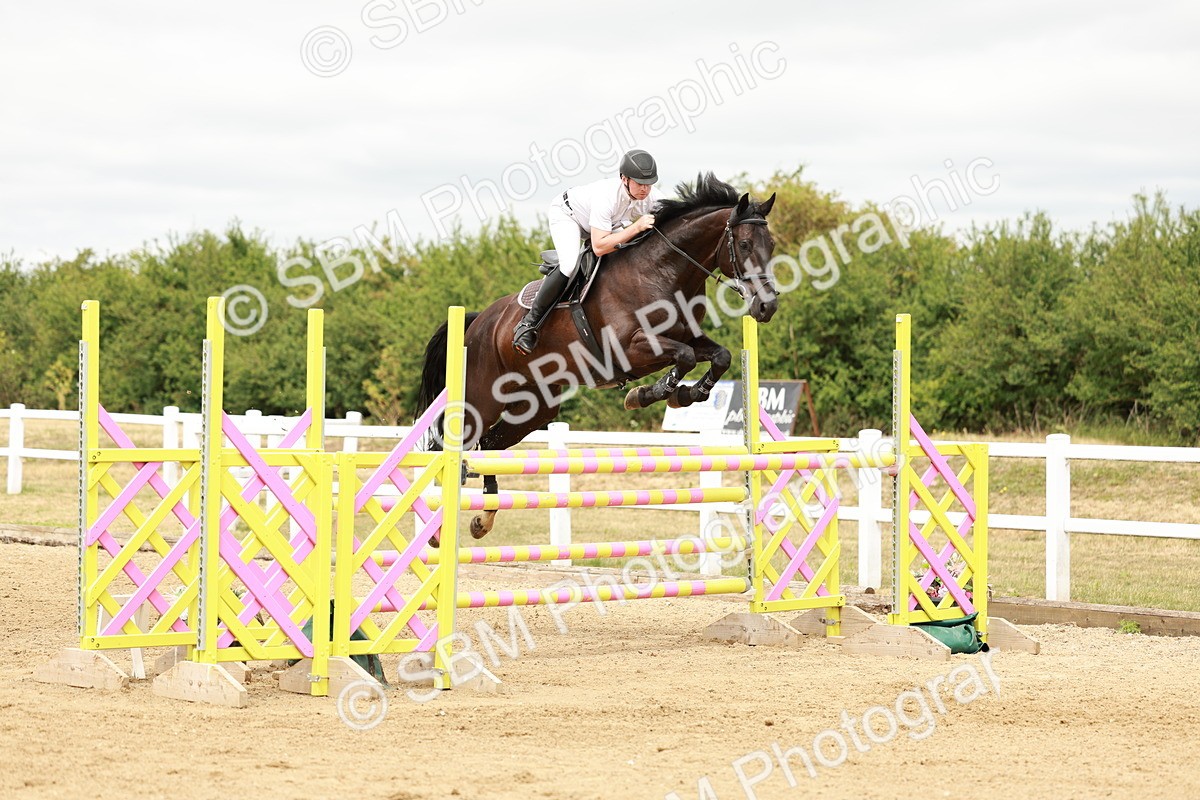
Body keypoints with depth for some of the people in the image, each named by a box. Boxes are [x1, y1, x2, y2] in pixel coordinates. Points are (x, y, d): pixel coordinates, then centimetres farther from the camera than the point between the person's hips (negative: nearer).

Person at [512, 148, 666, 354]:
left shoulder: (655, 198, -26)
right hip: (566, 213, -7)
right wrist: (636, 227, -51)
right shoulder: (606, 196, -43)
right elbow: (599, 247, -47)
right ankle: (529, 323, -19)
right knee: (570, 264, -30)